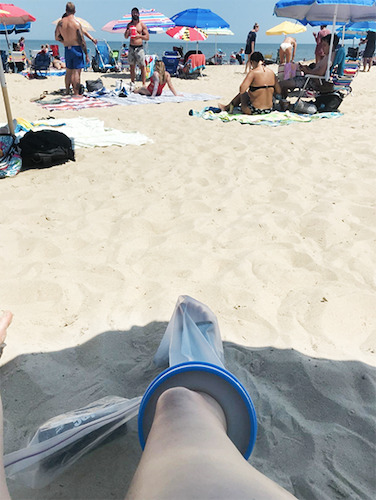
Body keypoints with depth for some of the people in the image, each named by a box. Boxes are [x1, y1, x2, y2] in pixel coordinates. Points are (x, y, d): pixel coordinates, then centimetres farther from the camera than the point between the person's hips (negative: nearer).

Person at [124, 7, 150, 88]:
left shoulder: (142, 25, 2)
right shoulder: (129, 24, 13)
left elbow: (147, 37, -2)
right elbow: (126, 37, 17)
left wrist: (139, 35, -16)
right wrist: (127, 32, -4)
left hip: (139, 48, -4)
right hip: (131, 47, 4)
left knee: (142, 66, -8)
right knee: (132, 66, 7)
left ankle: (144, 84, -5)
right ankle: (132, 83, 14)